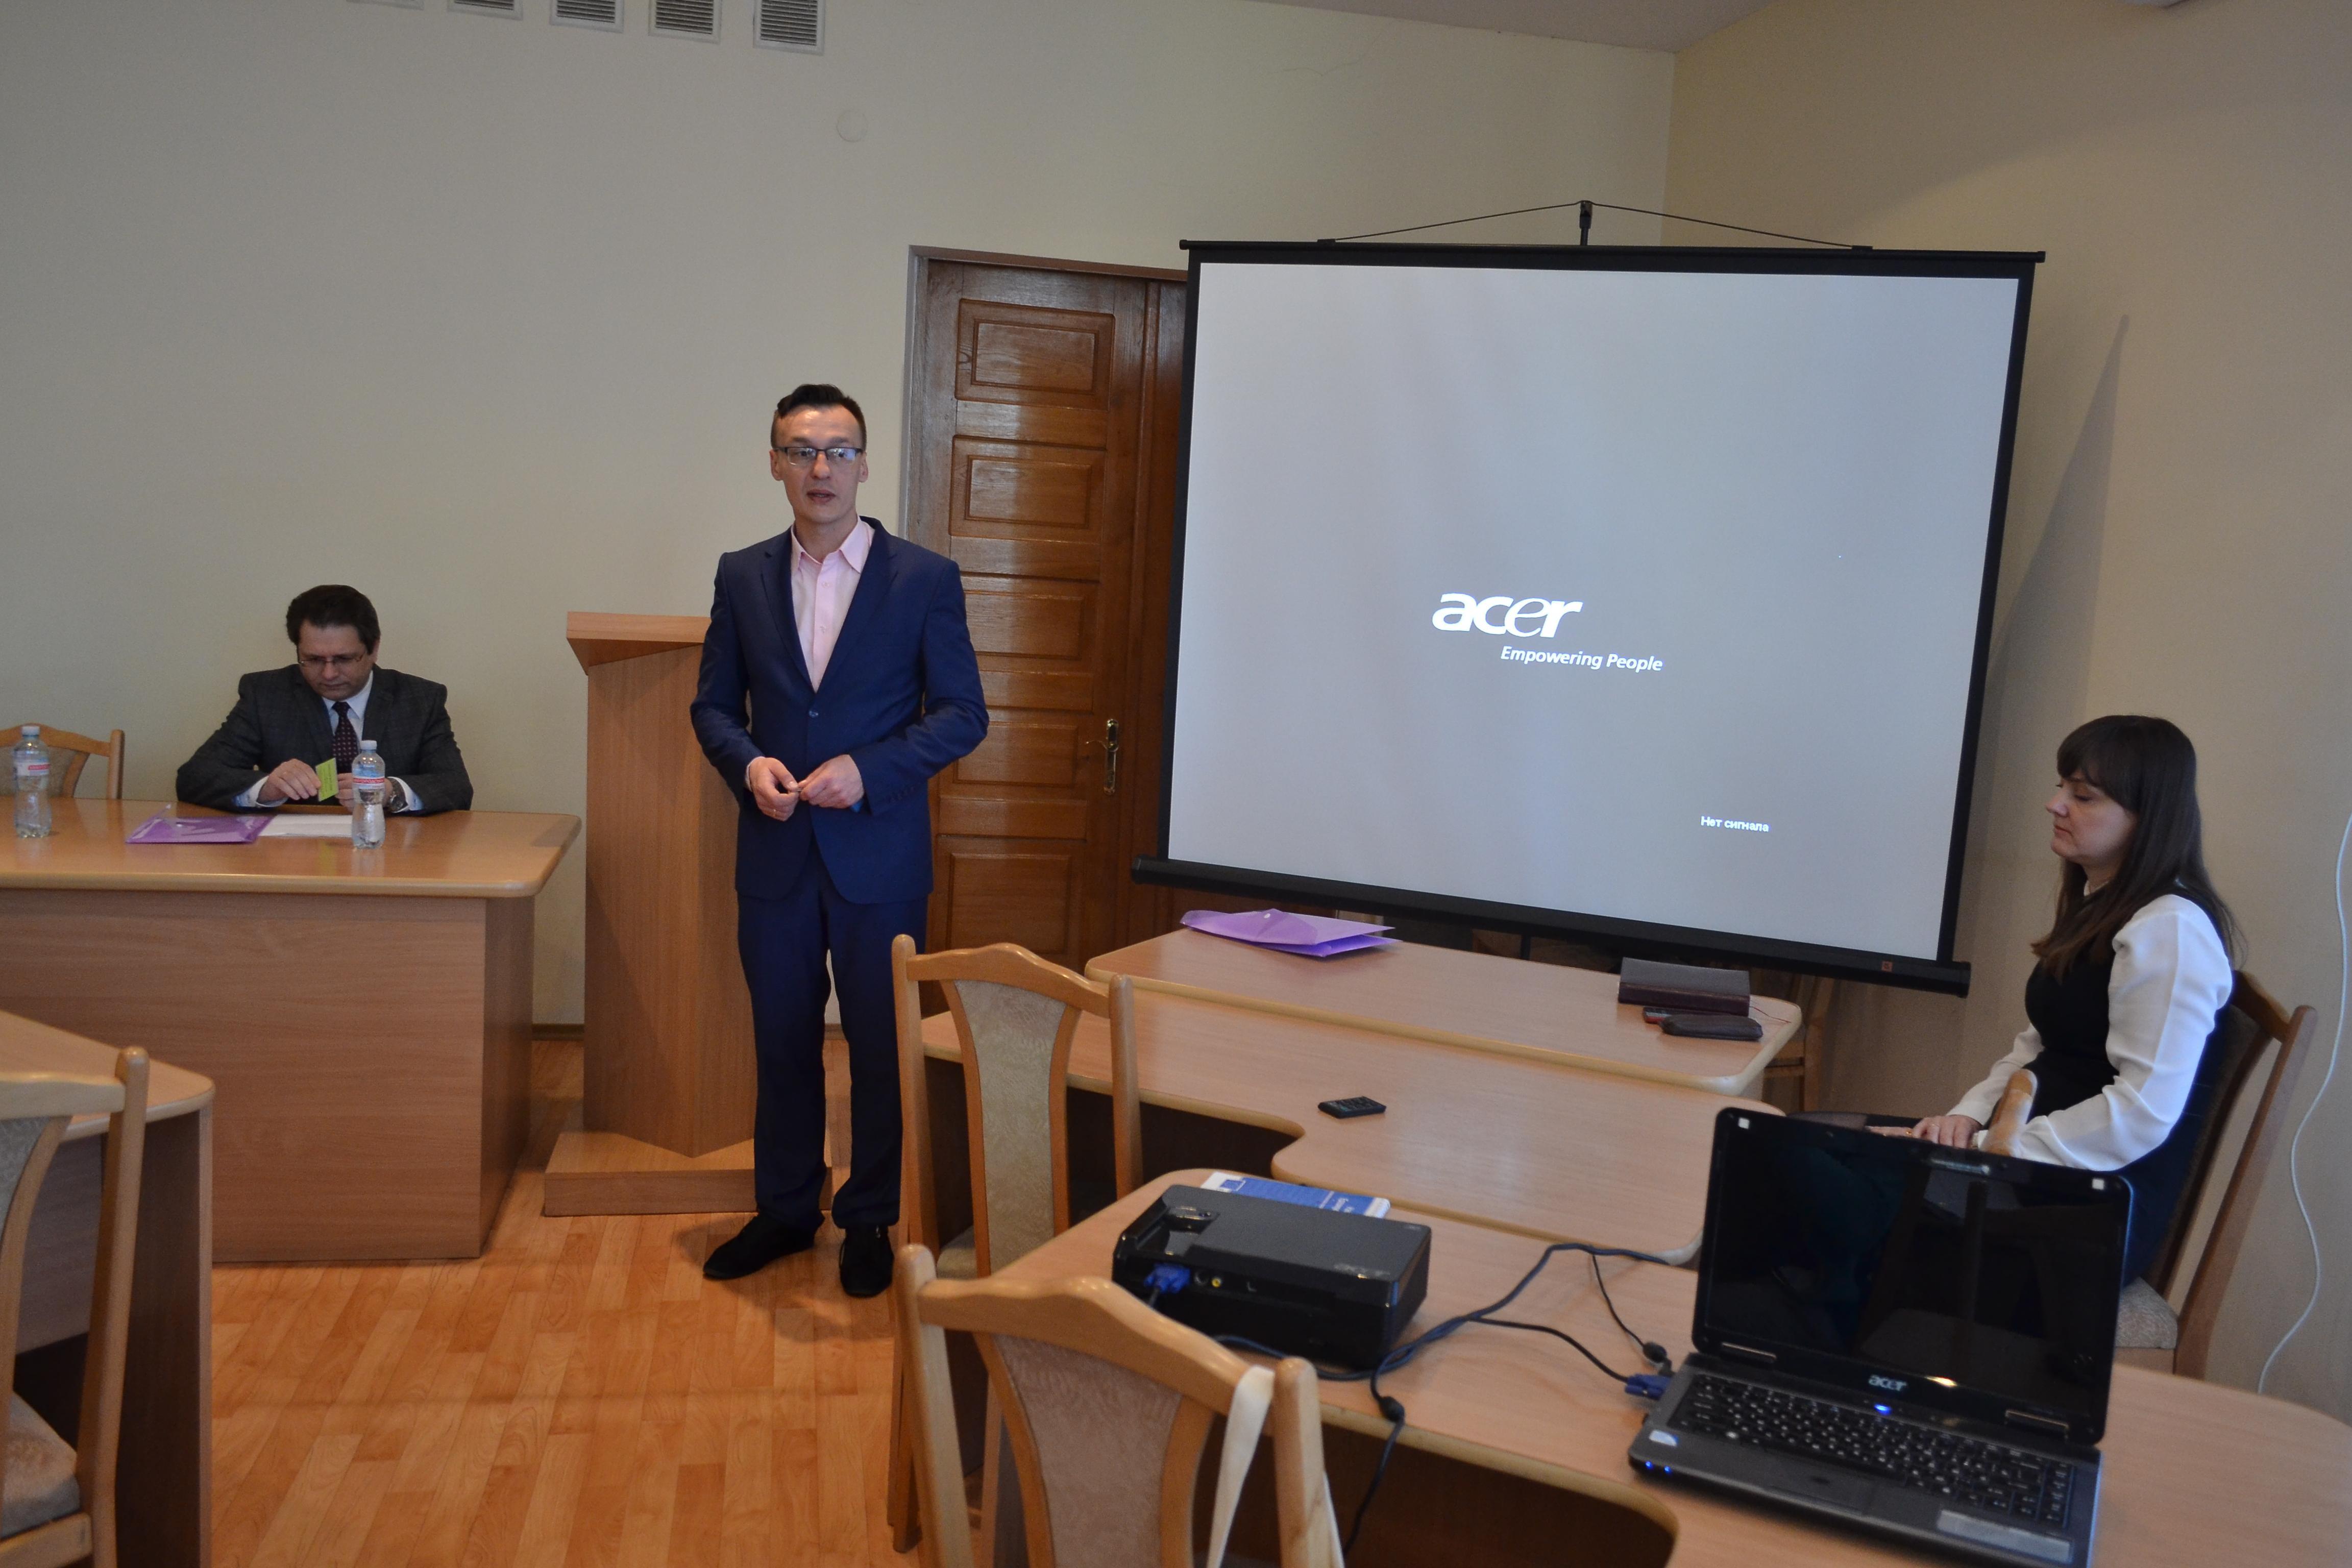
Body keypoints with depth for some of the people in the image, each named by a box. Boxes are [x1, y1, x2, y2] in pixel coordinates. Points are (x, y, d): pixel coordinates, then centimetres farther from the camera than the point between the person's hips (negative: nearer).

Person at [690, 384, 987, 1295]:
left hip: (879, 856, -2)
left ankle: (869, 1219, 25)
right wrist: (748, 763, -11)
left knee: (881, 1046, 8)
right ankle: (784, 1210, 31)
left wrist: (870, 769, -17)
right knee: (782, 1041, 14)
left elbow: (963, 713, -4)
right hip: (775, 854, 3)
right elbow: (714, 705, 10)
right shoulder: (742, 577, 5)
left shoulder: (925, 579, -4)